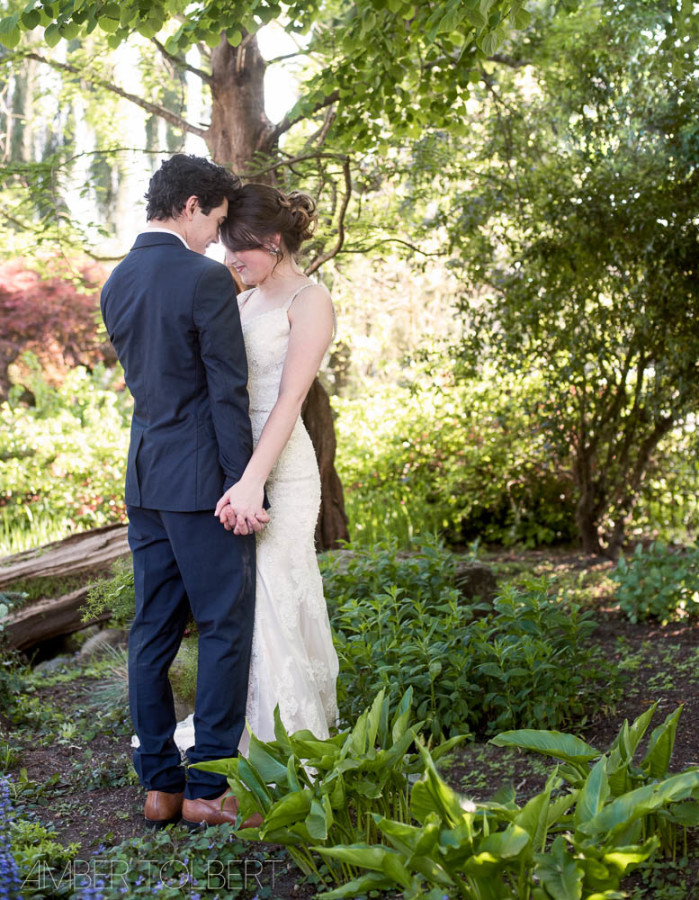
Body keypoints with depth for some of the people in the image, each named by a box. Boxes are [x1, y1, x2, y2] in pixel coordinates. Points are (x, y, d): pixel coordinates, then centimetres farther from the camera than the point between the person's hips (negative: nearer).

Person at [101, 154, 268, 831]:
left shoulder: (117, 282, 11)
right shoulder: (205, 278, -13)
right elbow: (227, 391, -15)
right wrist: (240, 485, -13)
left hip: (145, 477, 8)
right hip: (201, 478, -8)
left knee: (153, 630, 9)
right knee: (225, 629, 1)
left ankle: (159, 785, 16)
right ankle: (208, 787, 5)